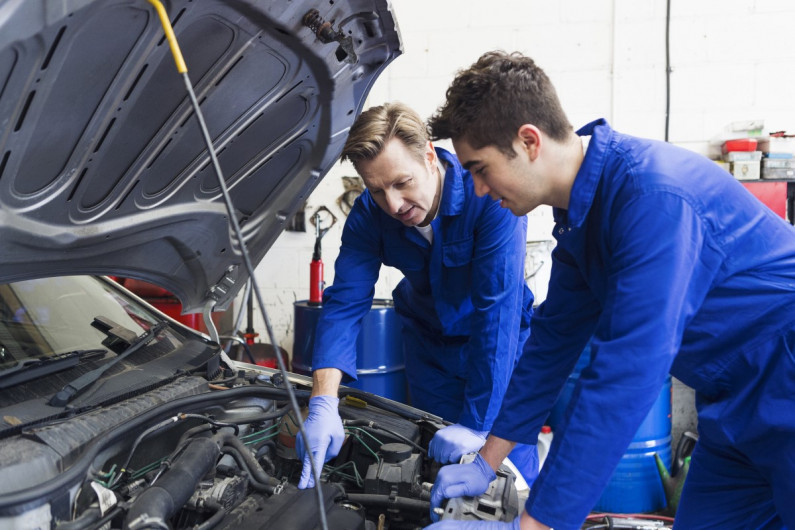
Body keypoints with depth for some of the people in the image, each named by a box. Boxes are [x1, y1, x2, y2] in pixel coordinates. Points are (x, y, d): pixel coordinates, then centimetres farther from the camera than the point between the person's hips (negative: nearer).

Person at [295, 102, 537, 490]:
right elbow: (344, 302, -22)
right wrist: (323, 404, -36)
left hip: (499, 343, -3)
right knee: (438, 472, 10)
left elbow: (498, 311, -33)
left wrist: (477, 422, -33)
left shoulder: (489, 195, -31)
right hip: (429, 342, 4)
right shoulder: (369, 215, -18)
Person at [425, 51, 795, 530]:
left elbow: (623, 379, -34)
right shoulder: (581, 206, 0)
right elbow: (556, 337, 7)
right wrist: (486, 464, 8)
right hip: (736, 408, 8)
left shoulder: (653, 198, -30)